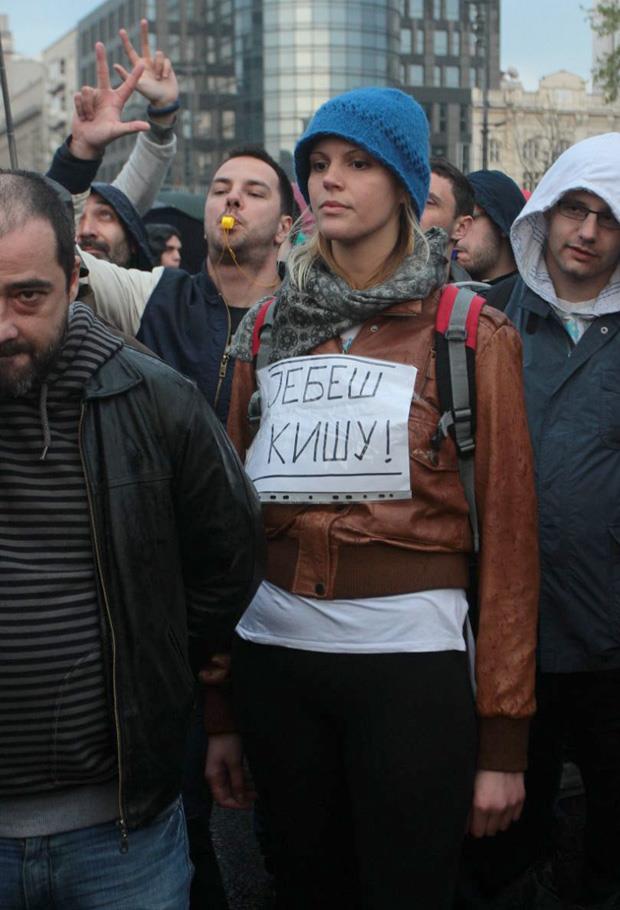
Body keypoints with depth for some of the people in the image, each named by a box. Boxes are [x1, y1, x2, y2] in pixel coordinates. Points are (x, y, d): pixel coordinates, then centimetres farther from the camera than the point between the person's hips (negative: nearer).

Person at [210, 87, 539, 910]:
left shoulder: (470, 333, -2)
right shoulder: (266, 330, 8)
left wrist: (504, 733, -7)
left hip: (410, 657, -3)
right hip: (274, 650, 4)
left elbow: (509, 530, -4)